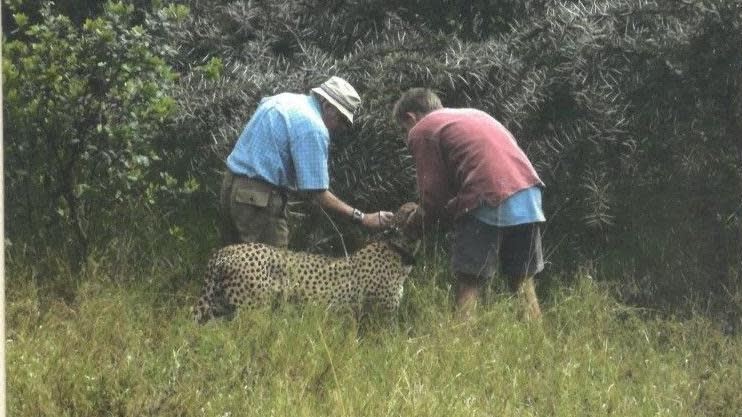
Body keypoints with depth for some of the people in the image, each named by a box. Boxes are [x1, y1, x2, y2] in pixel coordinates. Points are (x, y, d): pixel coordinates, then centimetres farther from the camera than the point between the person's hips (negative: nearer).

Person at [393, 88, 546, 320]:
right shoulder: (474, 114, 31)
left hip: (488, 204, -6)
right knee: (524, 283, 11)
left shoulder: (421, 131, 9)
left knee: (468, 283, 0)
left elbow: (434, 195, 4)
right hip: (528, 195, 6)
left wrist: (415, 223, 22)